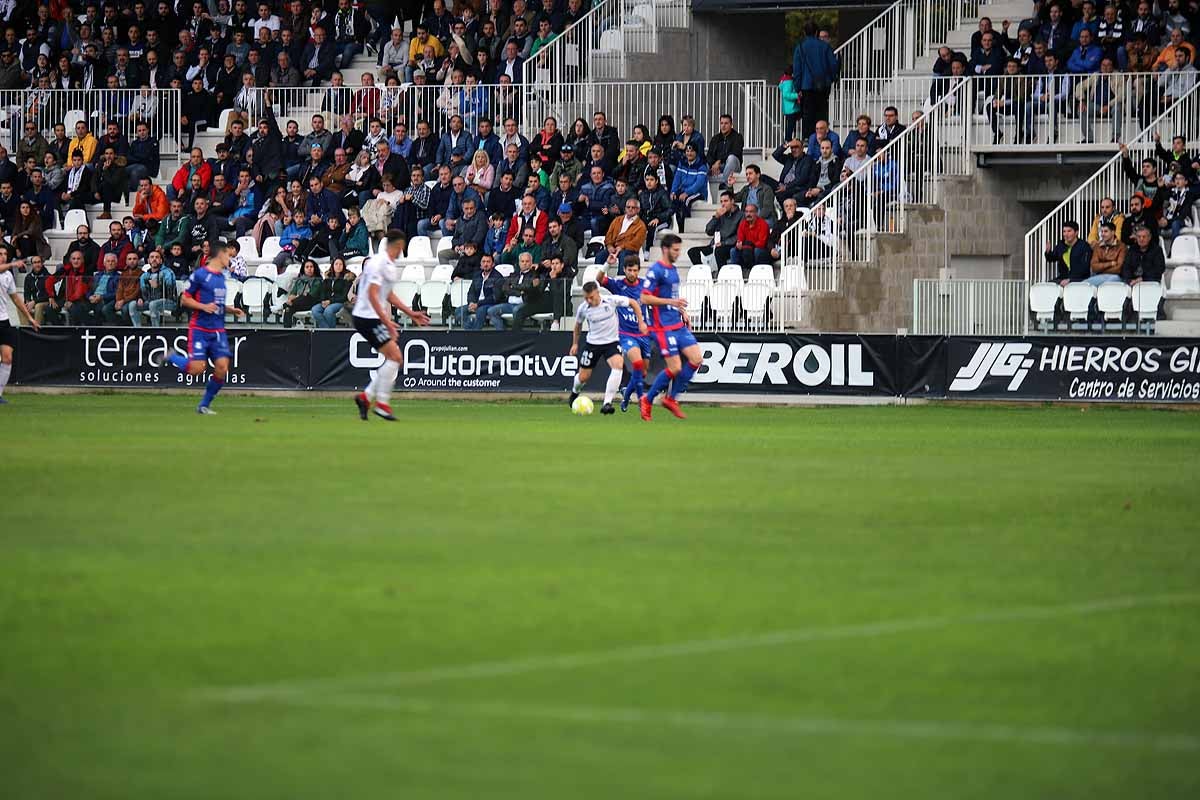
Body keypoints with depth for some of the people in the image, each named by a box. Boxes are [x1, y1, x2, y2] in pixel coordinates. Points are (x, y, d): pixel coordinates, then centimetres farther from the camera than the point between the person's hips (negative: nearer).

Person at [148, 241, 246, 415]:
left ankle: (204, 405, 8)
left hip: (218, 330, 7)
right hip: (200, 329, -7)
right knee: (196, 368, -15)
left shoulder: (221, 276, 15)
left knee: (222, 368, -8)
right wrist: (204, 307, -19)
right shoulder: (200, 275, -9)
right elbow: (185, 299, -6)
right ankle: (168, 356, 14)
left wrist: (231, 310, 15)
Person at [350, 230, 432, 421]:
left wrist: (410, 313, 26)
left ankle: (366, 397, 10)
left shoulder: (390, 264, 15)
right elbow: (372, 294, -22)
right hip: (367, 317, -10)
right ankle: (382, 403, -11)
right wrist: (386, 321, -26)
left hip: (377, 318, 10)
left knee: (394, 359, 5)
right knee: (394, 356, -15)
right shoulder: (378, 263, -16)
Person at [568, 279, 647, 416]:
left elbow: (633, 303, -3)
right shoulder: (583, 308, -11)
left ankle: (607, 403, -29)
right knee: (583, 377, 4)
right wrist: (575, 344, 14)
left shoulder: (611, 300, -18)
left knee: (618, 365, -30)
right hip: (593, 343, 2)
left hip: (612, 342, -1)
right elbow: (578, 325, 11)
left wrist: (641, 322, -5)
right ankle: (575, 392, 44)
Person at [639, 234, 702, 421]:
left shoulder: (673, 270, 15)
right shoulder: (655, 270, -12)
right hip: (663, 327, -9)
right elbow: (645, 298, -17)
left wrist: (683, 312, 18)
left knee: (696, 358, -1)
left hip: (678, 325, 9)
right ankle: (647, 400, 8)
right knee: (674, 368, -11)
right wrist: (671, 302, -21)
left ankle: (671, 398, 10)